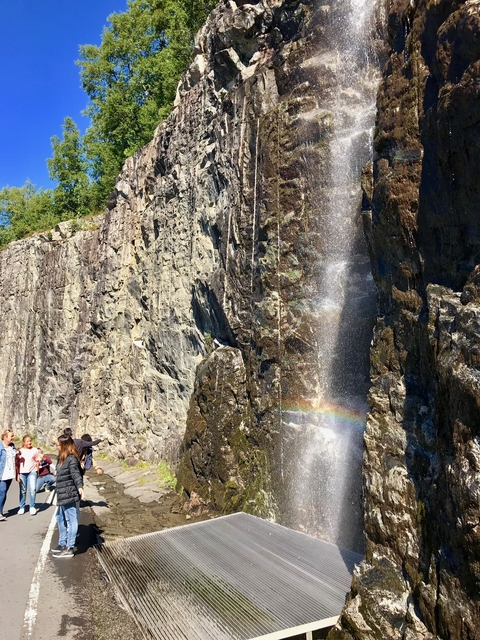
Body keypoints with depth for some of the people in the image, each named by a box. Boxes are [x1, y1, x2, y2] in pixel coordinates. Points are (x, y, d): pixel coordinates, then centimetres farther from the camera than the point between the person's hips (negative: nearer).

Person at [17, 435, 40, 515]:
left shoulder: (35, 450, 0)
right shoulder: (20, 451, 0)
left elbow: (37, 461, 8)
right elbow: (17, 463, 2)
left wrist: (37, 470, 6)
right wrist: (17, 474, -2)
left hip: (32, 472, -1)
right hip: (22, 472, 1)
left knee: (32, 489, -12)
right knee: (23, 491, 10)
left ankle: (32, 507, 1)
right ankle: (22, 507, 23)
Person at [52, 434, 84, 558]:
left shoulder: (71, 459, -19)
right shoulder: (63, 458, 12)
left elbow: (76, 474, -33)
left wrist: (80, 487, -47)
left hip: (69, 496, -11)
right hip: (63, 496, 11)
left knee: (71, 520, 0)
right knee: (60, 518, 22)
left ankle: (69, 548, 9)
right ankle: (62, 544, 37)